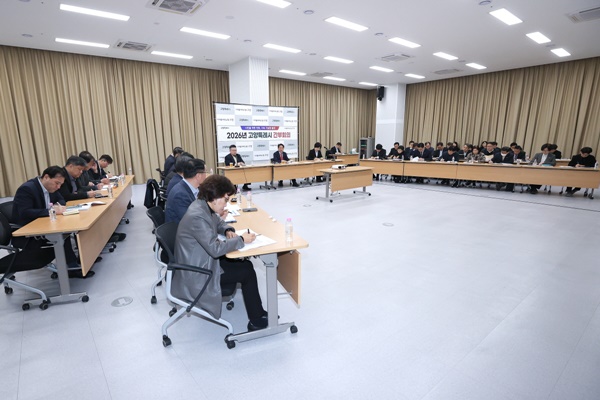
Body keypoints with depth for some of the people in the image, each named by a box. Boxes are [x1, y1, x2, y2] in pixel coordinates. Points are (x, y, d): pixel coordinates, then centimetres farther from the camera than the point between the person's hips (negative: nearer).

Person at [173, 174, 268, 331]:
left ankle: (257, 311, 18)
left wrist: (228, 230, -2)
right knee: (247, 272, -4)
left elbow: (217, 221, 20)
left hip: (203, 261, 9)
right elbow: (215, 249, -31)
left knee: (246, 264, 9)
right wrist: (241, 240, -20)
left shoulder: (204, 206, 0)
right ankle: (256, 321, 11)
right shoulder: (197, 216, -30)